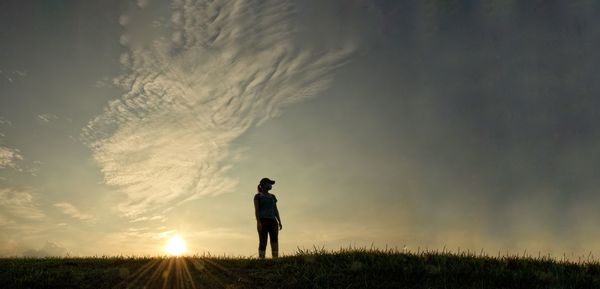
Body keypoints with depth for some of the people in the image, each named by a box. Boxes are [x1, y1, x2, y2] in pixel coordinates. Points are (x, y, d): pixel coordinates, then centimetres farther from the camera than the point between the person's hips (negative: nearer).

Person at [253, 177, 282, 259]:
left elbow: (276, 210, 17)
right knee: (263, 242, -11)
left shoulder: (272, 196, 20)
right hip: (263, 221, -5)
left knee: (275, 241, -5)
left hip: (272, 221, 5)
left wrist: (279, 222, 7)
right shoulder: (257, 196, 4)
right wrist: (258, 222, -17)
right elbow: (256, 210, -5)